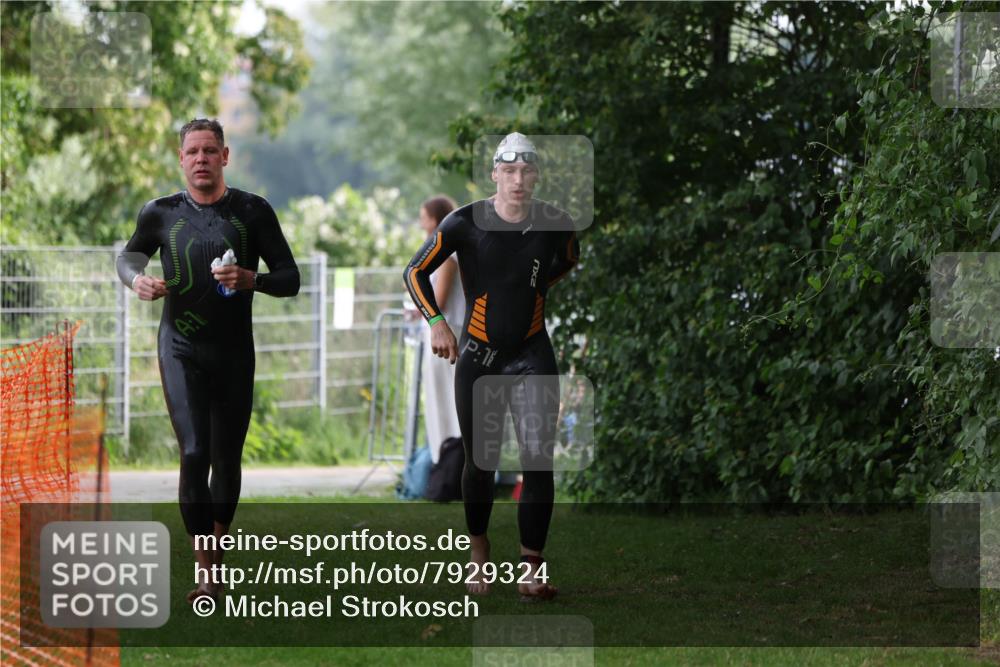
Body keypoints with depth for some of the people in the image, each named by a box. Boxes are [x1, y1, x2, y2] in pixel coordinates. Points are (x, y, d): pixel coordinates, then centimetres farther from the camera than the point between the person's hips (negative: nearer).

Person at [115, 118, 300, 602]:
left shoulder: (253, 212, -1)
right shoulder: (161, 214, 2)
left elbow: (290, 279, 0)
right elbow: (129, 256, 20)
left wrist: (252, 280, -21)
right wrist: (136, 280, -3)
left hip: (233, 353, 1)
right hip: (180, 349, -1)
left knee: (227, 461, 8)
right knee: (194, 453, -16)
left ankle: (217, 545, 32)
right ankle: (204, 570, -16)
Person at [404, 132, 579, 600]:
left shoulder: (555, 224, -5)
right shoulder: (464, 223, -12)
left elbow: (568, 258, 20)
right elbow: (415, 272, -2)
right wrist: (437, 322, -12)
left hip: (532, 354, 1)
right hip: (478, 355, -1)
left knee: (538, 459, -11)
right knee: (480, 461, 6)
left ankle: (532, 566, -7)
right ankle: (478, 551, 28)